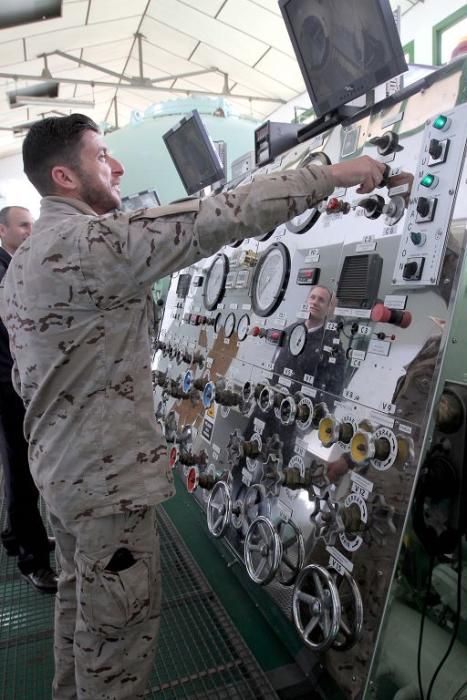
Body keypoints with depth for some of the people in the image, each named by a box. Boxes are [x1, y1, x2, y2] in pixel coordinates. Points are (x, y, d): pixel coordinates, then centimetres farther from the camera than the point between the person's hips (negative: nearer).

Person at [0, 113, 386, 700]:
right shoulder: (90, 240, -21)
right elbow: (216, 220, -27)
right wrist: (331, 174, -17)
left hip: (59, 466, 11)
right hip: (107, 473, -10)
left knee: (79, 598, 26)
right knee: (119, 621, 9)